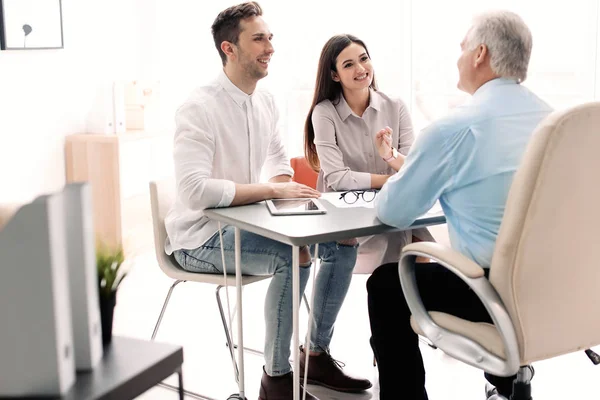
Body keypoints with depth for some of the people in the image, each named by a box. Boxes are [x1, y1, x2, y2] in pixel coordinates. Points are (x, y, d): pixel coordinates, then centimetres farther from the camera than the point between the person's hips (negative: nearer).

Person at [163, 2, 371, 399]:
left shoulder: (265, 101, 3)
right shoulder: (200, 108, -21)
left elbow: (279, 162, 17)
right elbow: (194, 190, -32)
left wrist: (285, 198, -6)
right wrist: (274, 190, -28)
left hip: (244, 223, 8)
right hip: (201, 236, -8)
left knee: (341, 244, 0)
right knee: (293, 258, -29)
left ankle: (317, 355, 13)